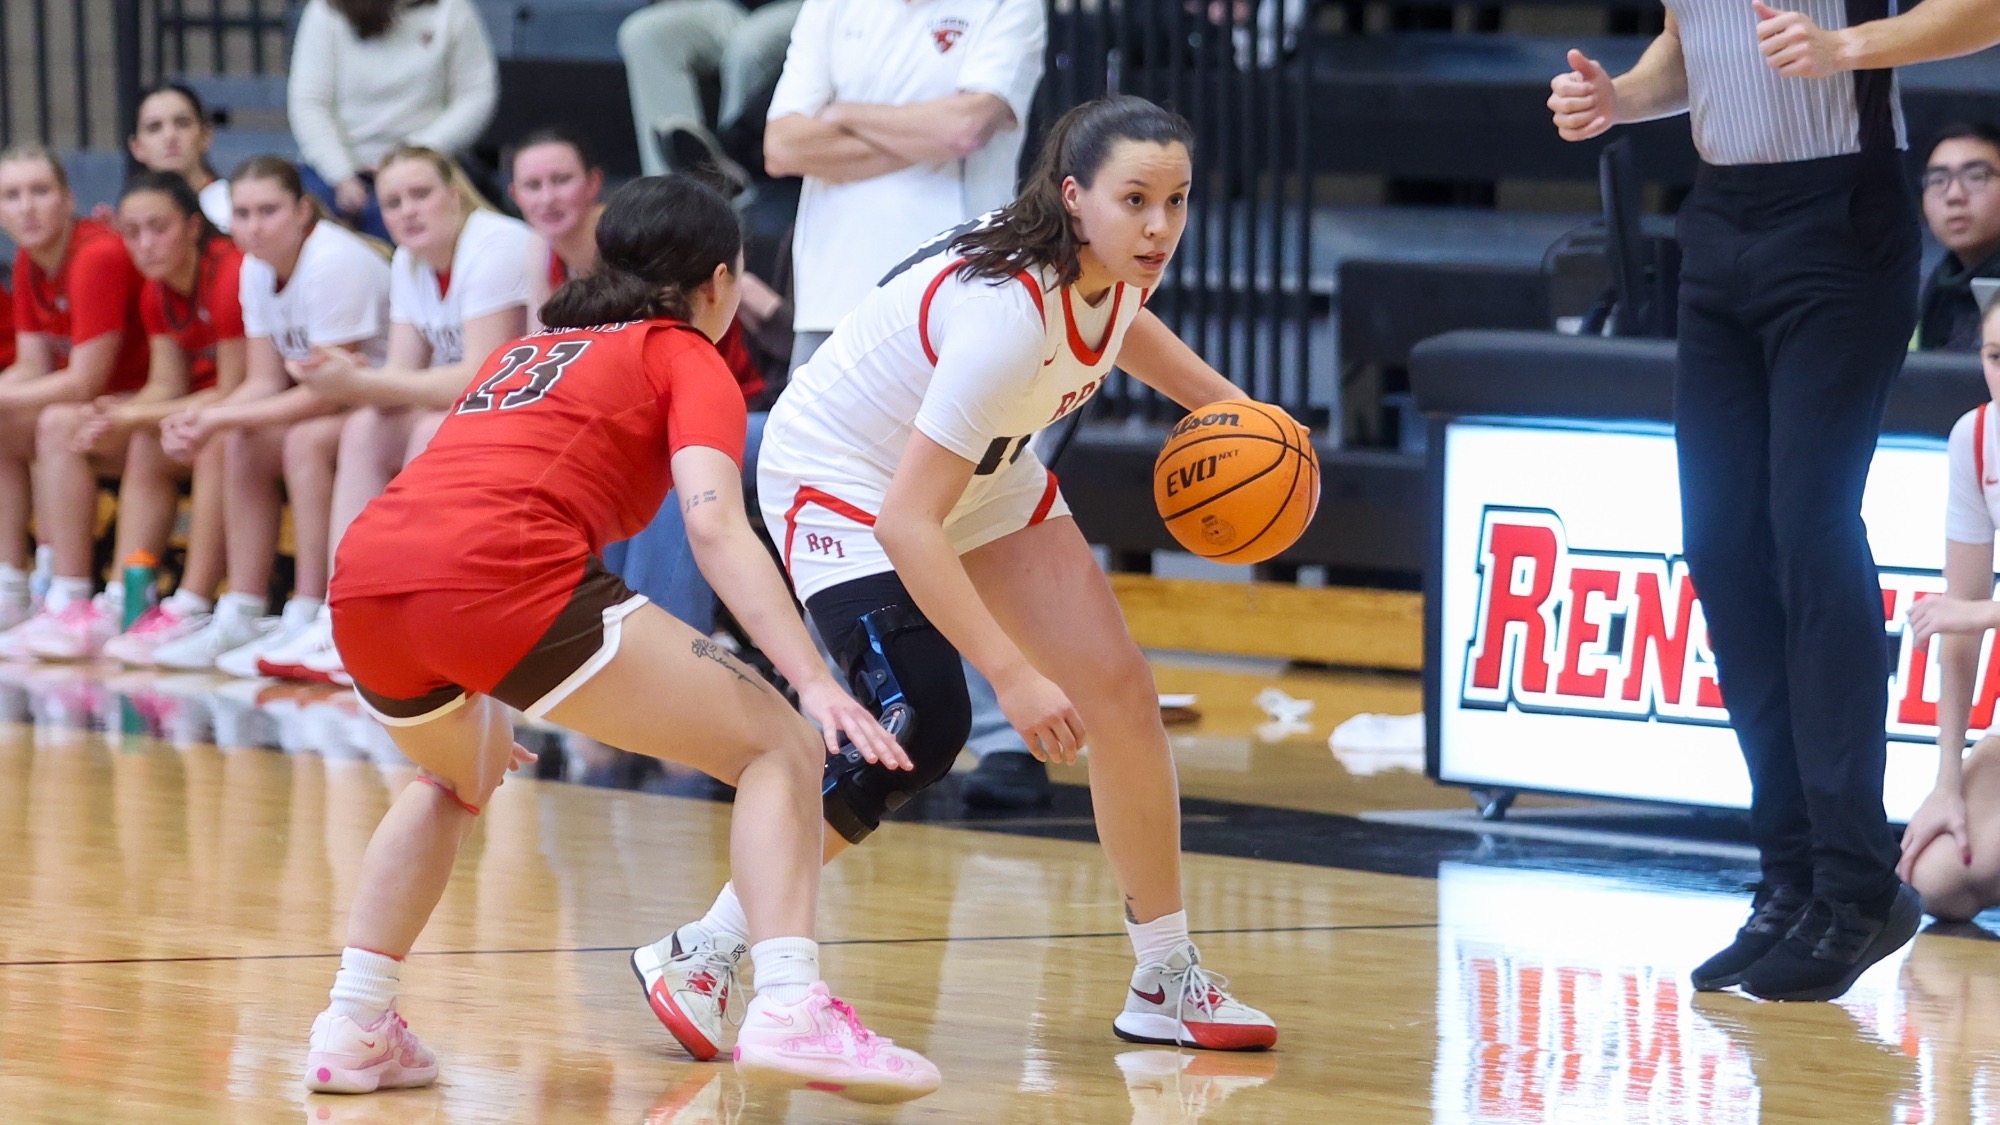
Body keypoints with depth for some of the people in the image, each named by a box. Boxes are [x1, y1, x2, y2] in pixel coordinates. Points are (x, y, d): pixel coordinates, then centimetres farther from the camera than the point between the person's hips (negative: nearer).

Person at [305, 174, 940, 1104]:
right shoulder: (688, 357, 16)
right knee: (780, 747, 2)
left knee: (459, 774, 38)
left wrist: (476, 702, 56)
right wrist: (816, 683, -11)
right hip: (500, 577, -7)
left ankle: (354, 1028, 27)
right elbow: (715, 527, -2)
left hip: (362, 582, 7)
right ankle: (790, 1010, -18)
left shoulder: (528, 350, 35)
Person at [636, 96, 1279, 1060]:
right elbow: (906, 521, -38)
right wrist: (1013, 675, -40)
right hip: (842, 480, -8)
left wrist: (1223, 402, 7)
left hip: (985, 474, 8)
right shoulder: (1006, 313, -38)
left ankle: (1166, 981, 14)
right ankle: (700, 956, -12)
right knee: (920, 729, -25)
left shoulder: (1110, 268, -14)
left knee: (1119, 693, 0)